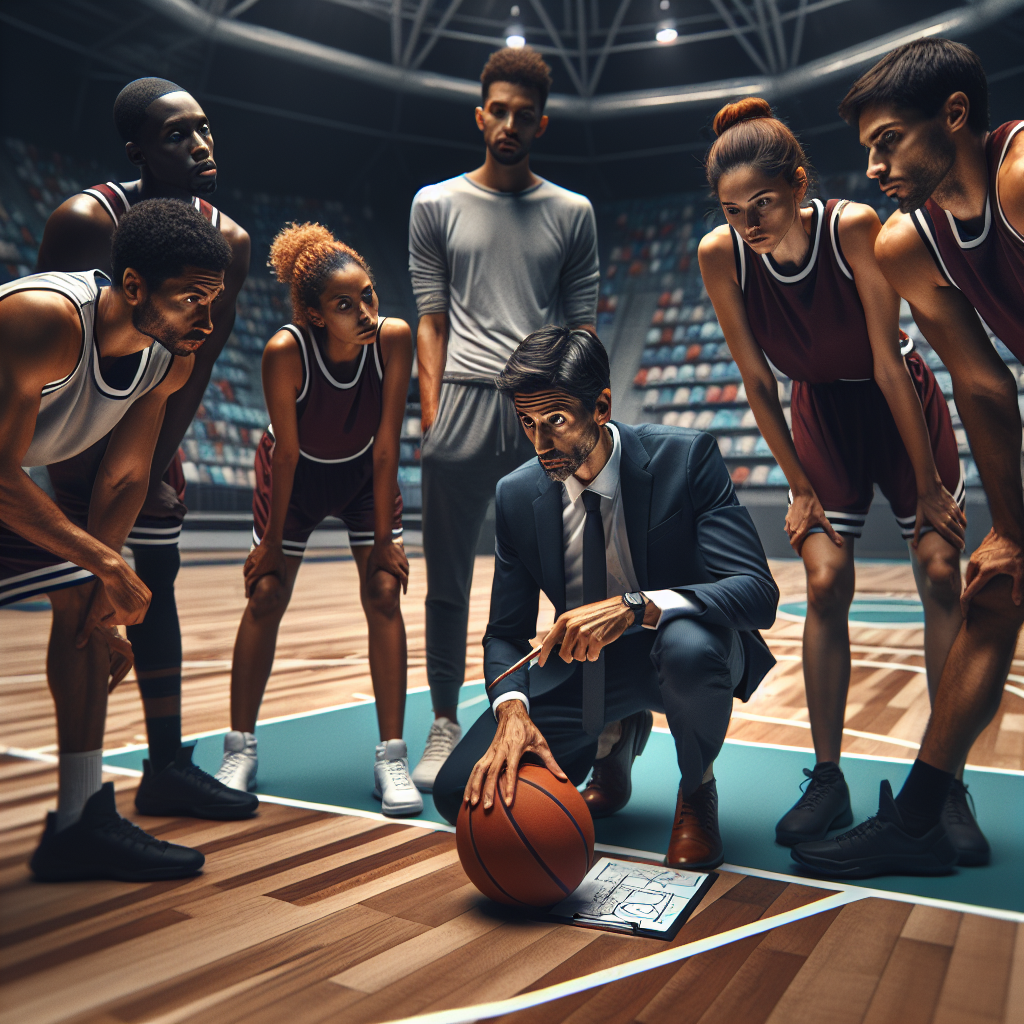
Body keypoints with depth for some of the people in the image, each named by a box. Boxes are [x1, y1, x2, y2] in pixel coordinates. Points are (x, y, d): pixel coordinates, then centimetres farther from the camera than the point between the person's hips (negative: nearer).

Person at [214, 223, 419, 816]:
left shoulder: (393, 338, -29)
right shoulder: (286, 351, -32)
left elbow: (386, 444, -23)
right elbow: (287, 451, -23)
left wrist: (384, 538, -18)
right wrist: (273, 539, -14)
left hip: (365, 473, 1)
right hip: (297, 477, -1)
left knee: (385, 593, -9)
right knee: (266, 594, -2)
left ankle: (392, 759, 0)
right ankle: (241, 752, 15)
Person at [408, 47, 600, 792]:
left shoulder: (572, 213, 14)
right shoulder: (437, 205, 14)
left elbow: (582, 324, 12)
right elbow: (431, 318, 10)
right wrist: (432, 410, 0)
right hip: (464, 401, 0)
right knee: (449, 578, 3)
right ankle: (446, 723, 16)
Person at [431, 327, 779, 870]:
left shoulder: (685, 457, -19)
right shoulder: (517, 495, -9)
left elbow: (757, 590, -27)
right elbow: (505, 633, -3)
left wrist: (636, 606, -43)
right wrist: (511, 709, -26)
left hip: (679, 645, -3)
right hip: (583, 664, 4)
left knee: (689, 647, -41)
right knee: (461, 792, -11)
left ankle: (697, 789, -5)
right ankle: (616, 737, 18)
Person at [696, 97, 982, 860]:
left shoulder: (854, 227, -26)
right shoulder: (720, 254, -19)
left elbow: (888, 362, -22)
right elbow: (757, 380, -10)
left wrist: (928, 484, -15)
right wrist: (799, 484, -5)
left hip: (900, 404, -1)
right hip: (821, 413, 2)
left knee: (942, 575, -7)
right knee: (825, 584, -8)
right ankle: (828, 781, 3)